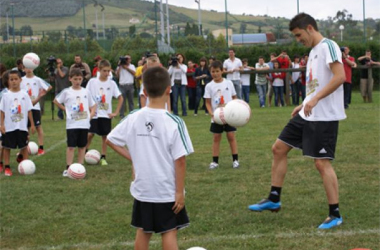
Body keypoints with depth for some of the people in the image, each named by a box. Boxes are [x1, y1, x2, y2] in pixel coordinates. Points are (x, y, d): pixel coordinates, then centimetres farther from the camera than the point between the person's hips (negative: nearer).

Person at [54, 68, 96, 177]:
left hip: (84, 123, 3)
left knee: (82, 146, 7)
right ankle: (68, 168, -1)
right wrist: (65, 109, 1)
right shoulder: (66, 92, 1)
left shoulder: (86, 92, 7)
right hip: (72, 124, -2)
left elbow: (93, 106, 15)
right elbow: (56, 101, 11)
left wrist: (91, 115, -2)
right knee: (71, 146, -4)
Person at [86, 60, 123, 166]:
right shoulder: (92, 82, -2)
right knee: (90, 134, -9)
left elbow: (120, 98, 7)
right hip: (94, 114, -1)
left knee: (105, 136, 4)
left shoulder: (111, 83, 1)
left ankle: (103, 158, 13)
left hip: (106, 114, 1)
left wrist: (116, 112, 1)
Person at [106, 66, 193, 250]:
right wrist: (180, 192, -11)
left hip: (142, 189, 4)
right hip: (167, 191, -4)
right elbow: (180, 160, -17)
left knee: (143, 231, 16)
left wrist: (132, 158, 9)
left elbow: (110, 140, 4)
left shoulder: (133, 119, -5)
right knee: (169, 232, 5)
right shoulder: (174, 122, -18)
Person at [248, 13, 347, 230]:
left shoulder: (328, 46, -13)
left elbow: (340, 77, -25)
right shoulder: (313, 51, 17)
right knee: (278, 148, 12)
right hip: (307, 114, 10)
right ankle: (274, 199, 22)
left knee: (322, 162, -9)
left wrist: (315, 99, -28)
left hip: (324, 117, -10)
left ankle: (335, 215, 1)